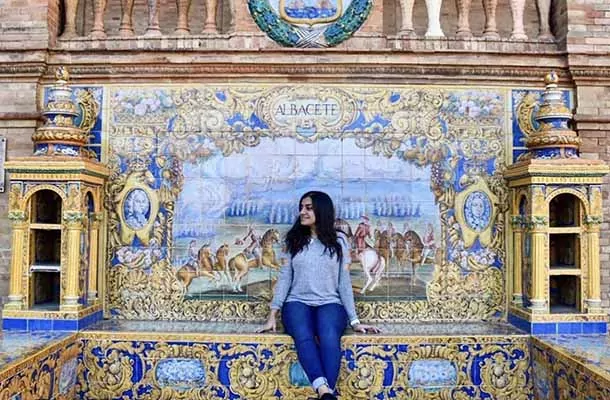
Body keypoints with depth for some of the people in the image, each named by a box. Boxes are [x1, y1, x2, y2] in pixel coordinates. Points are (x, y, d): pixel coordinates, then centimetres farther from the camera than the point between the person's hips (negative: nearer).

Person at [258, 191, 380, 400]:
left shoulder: (338, 240, 10)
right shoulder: (294, 240, 13)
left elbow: (344, 281, 9)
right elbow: (285, 278, 9)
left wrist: (354, 320, 4)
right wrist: (272, 315, -1)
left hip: (329, 304, 0)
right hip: (297, 303, 0)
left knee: (329, 337, -36)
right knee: (303, 336, -35)